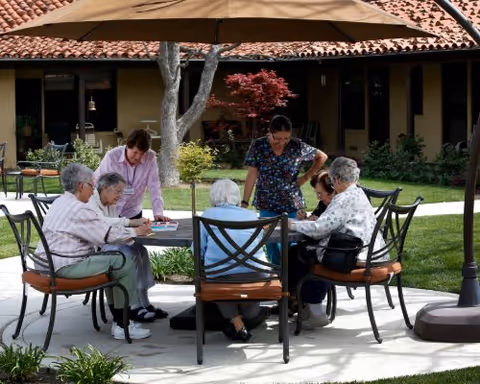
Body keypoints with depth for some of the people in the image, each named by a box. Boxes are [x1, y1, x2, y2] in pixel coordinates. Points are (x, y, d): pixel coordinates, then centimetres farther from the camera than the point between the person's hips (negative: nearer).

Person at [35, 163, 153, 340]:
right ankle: (122, 326, -1)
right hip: (66, 267, -11)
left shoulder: (60, 202, 16)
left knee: (111, 261, 21)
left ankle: (118, 319, 21)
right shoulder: (79, 209, -17)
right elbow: (109, 234, -14)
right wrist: (136, 232, 2)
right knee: (125, 264, -6)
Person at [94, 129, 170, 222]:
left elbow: (154, 188, -15)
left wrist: (158, 213, -24)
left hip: (133, 213, 2)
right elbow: (95, 181, -8)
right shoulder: (112, 156, -17)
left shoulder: (150, 158, -14)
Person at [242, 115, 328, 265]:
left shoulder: (298, 147, -8)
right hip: (267, 205, 1)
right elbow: (252, 175, -6)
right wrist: (245, 202, -10)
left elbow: (322, 157, 7)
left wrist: (307, 176, 1)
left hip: (292, 204, 0)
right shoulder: (258, 146, -8)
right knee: (271, 242, 2)